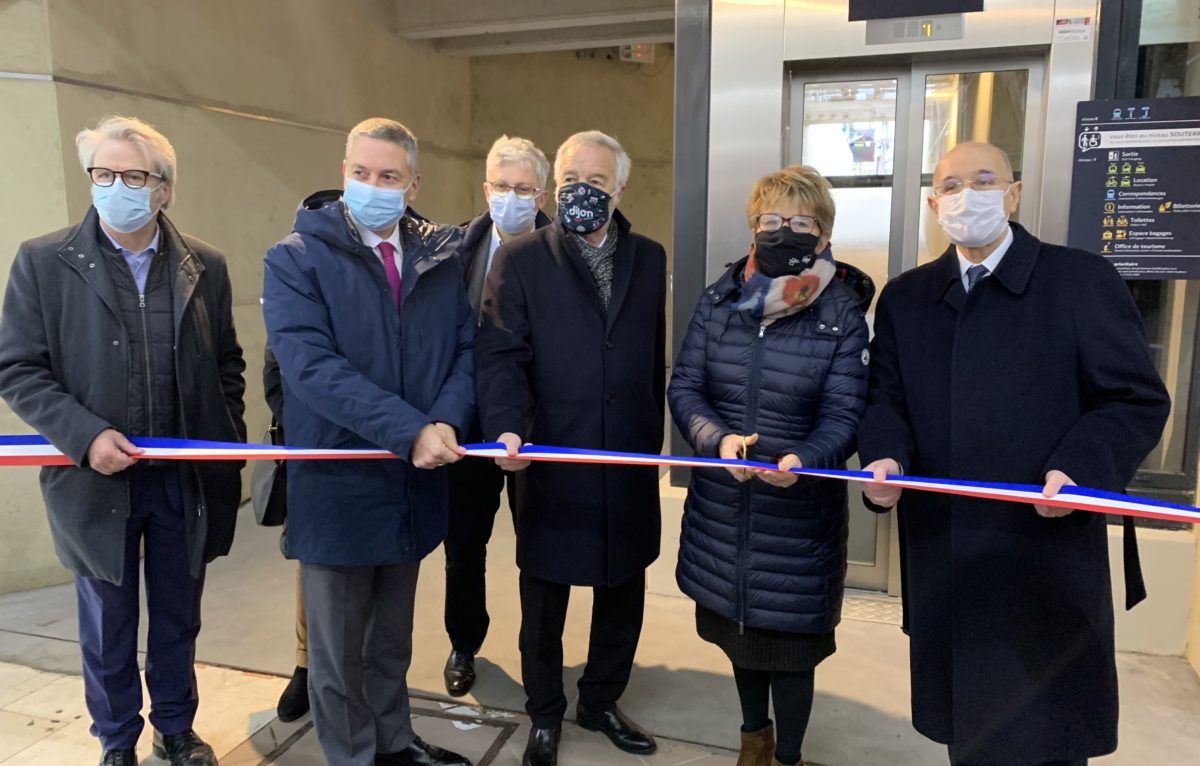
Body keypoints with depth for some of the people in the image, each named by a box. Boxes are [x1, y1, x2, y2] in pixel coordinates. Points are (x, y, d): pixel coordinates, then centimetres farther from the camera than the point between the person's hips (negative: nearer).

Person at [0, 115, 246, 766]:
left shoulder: (205, 266, 1)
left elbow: (227, 365, 8)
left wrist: (228, 447, 1)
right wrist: (85, 436, -18)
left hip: (187, 480, 2)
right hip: (97, 481, -1)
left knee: (178, 618, 18)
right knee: (107, 627, 15)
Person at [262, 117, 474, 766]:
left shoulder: (440, 257, 4)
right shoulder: (296, 258, -8)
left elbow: (466, 347, 1)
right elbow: (311, 366, -20)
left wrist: (445, 422, -18)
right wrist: (408, 431, -26)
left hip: (415, 482, 4)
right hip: (338, 486, -4)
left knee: (393, 636, 22)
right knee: (337, 648, 12)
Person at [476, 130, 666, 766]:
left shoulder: (652, 261, 6)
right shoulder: (519, 260, -1)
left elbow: (666, 356, 5)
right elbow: (500, 355, -10)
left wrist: (662, 434, 0)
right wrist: (508, 429, -24)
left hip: (632, 465, 3)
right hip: (550, 467, -2)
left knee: (623, 594, 17)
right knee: (544, 601, 13)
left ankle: (601, 702, 40)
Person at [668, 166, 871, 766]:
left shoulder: (842, 314, -9)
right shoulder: (719, 299, -1)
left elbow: (843, 416, -11)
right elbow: (684, 385, -2)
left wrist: (802, 460, -31)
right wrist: (718, 439, -22)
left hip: (800, 509, -3)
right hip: (721, 503, 4)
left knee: (788, 638, 10)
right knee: (738, 626, 22)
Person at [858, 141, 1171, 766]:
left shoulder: (1083, 281, -2)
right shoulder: (904, 297, 10)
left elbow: (1137, 401, -4)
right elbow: (887, 399, 9)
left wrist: (1081, 468, -20)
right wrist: (886, 457, -11)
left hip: (1051, 553, -3)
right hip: (944, 556, 4)